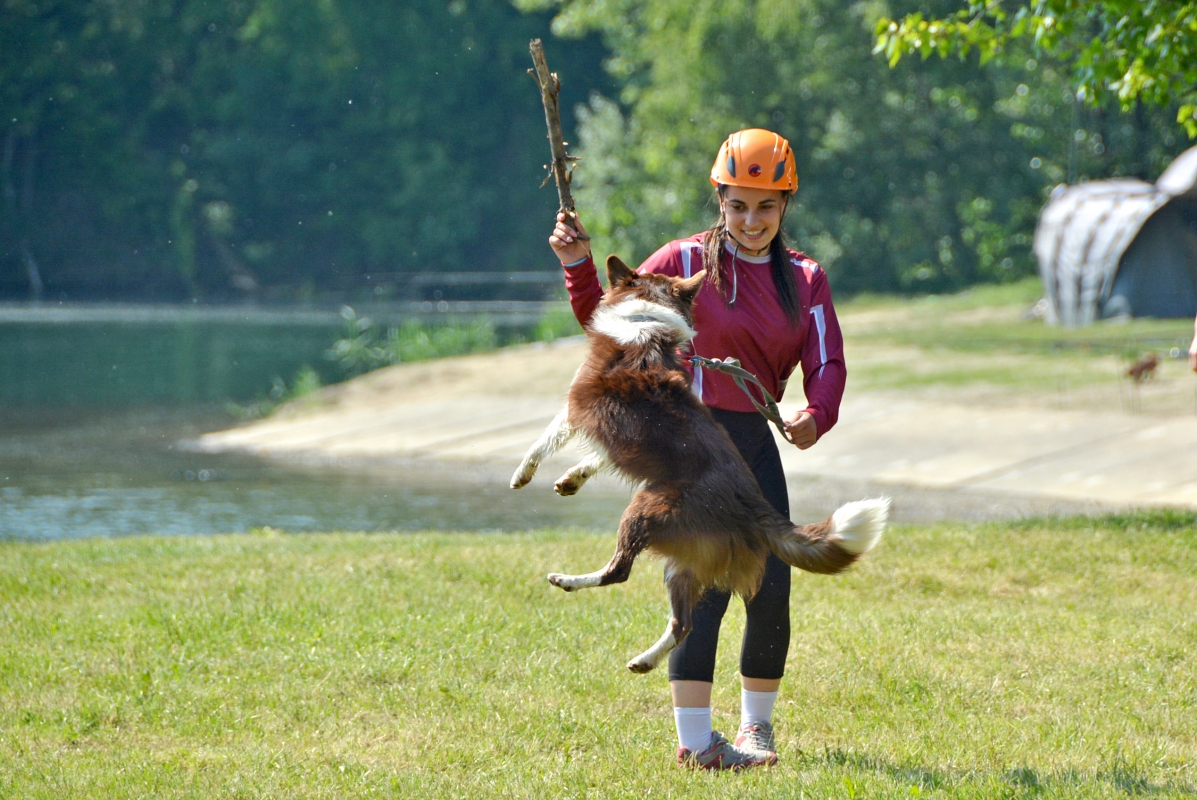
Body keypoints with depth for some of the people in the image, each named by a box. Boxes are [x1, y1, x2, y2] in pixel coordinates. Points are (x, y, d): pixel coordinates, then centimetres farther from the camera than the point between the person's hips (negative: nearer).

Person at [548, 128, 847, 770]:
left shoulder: (805, 279, 8)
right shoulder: (687, 262, -2)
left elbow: (826, 363, -2)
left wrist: (816, 416, -23)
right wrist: (579, 267, -18)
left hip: (756, 441, 4)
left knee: (771, 591, 4)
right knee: (704, 584, -13)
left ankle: (756, 726, 24)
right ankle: (694, 740, -12)